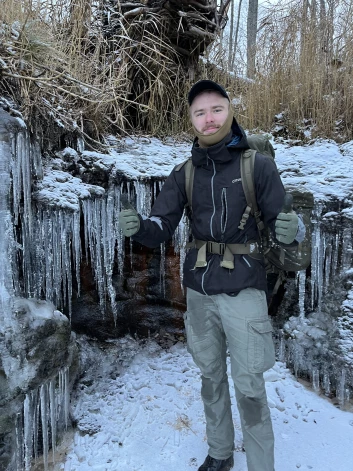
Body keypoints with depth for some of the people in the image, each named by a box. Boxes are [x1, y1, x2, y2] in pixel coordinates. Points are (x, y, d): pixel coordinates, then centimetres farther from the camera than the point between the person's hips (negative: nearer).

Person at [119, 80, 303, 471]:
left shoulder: (258, 166, -6)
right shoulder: (183, 174, 3)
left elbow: (279, 223, -5)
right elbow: (160, 230, -3)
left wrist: (291, 230, -29)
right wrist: (137, 227, -25)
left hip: (242, 290, -3)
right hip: (198, 289, 4)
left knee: (249, 387, 4)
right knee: (210, 377, 19)